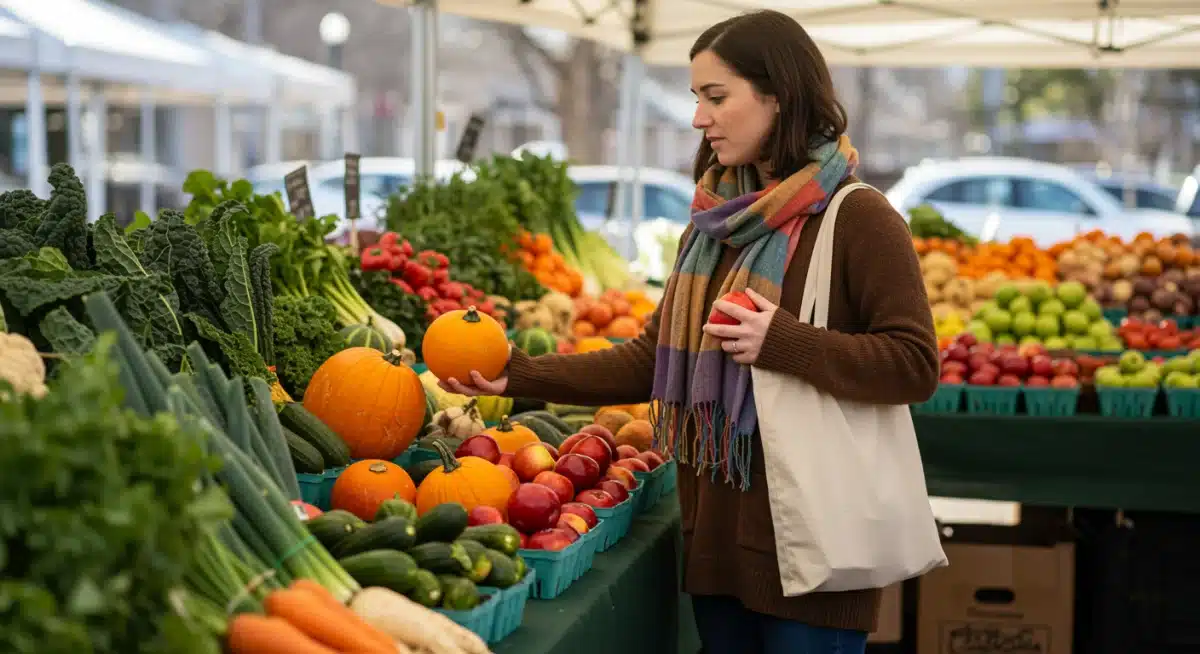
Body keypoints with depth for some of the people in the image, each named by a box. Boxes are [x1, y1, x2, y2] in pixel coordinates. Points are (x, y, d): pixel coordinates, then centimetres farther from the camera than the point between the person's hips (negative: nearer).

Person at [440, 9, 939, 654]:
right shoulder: (714, 225, 13)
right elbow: (652, 360, 11)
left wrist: (781, 342, -23)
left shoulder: (855, 218, -10)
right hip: (718, 540, 7)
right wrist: (521, 376, 2)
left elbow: (915, 366, -16)